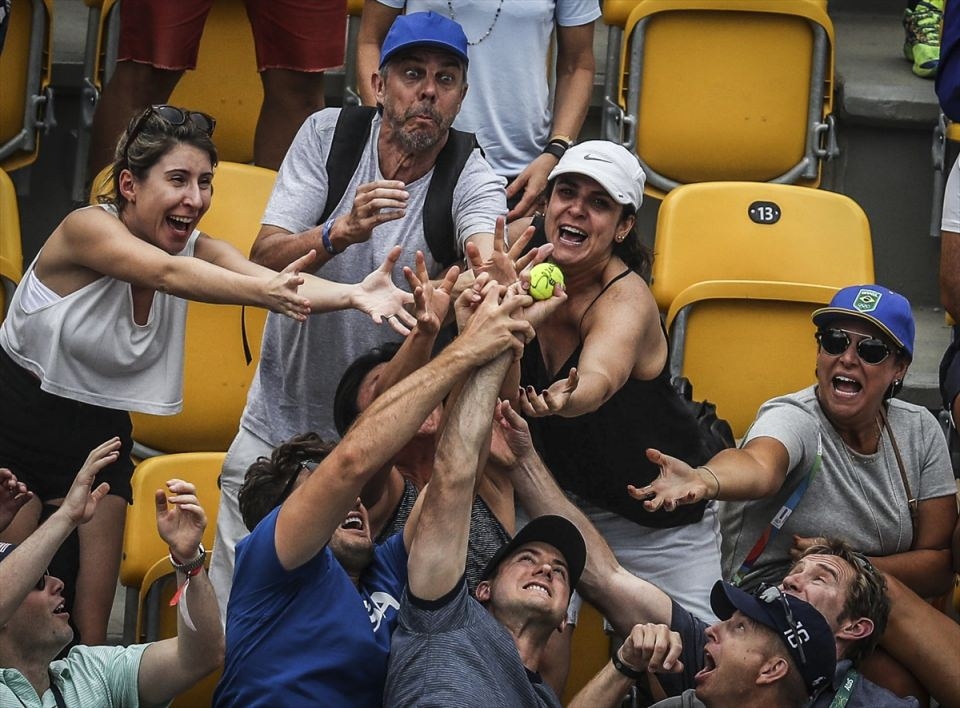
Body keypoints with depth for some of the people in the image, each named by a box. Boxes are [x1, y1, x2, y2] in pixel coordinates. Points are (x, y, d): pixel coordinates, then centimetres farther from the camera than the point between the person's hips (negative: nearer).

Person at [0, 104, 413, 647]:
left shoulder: (199, 251, -6)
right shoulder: (87, 229, -21)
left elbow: (268, 276, -25)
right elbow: (166, 274, -39)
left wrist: (353, 294, -46)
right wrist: (263, 291, -56)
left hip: (98, 439, 5)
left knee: (90, 625, 0)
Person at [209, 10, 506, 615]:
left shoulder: (472, 179, -12)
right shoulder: (329, 135, -7)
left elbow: (486, 254, -35)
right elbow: (266, 260, -16)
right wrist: (341, 233, -38)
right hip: (280, 424, 1)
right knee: (230, 613, 4)